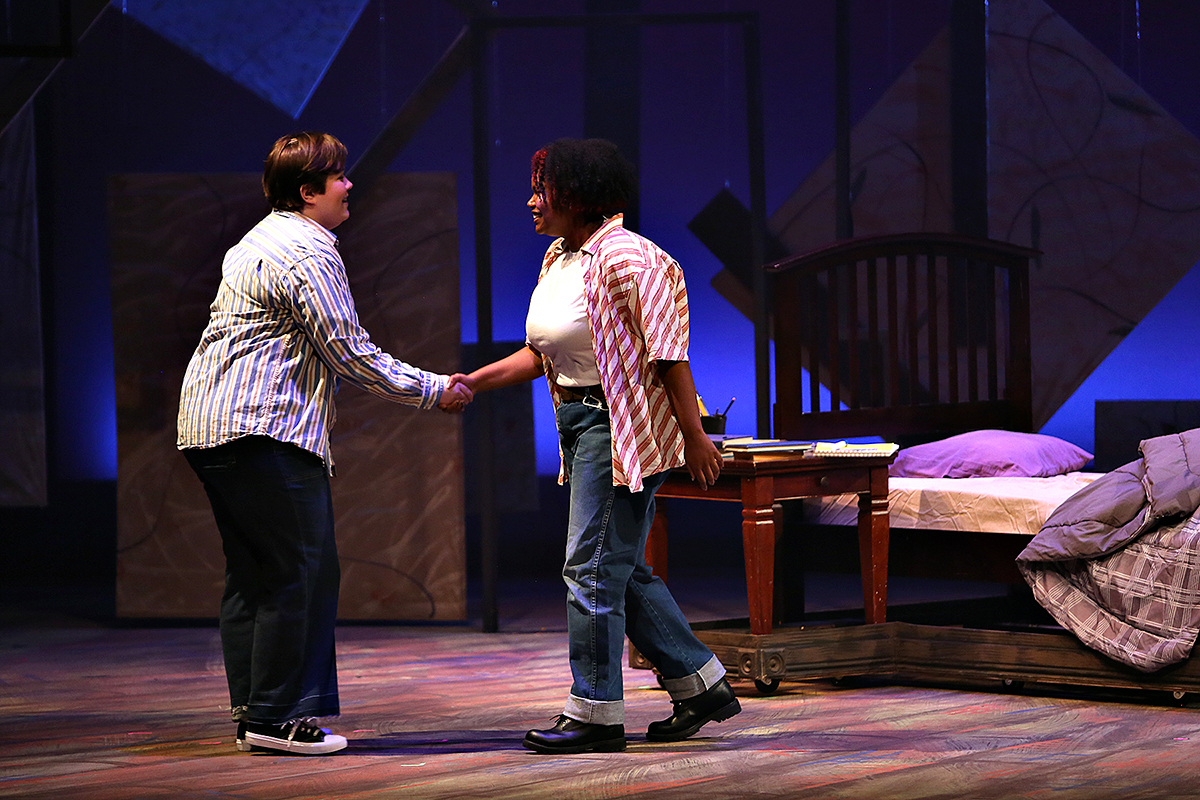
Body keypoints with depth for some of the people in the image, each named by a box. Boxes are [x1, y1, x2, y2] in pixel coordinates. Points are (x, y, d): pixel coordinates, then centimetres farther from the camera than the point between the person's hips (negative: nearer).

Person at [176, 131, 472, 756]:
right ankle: (277, 716, -7)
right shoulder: (308, 254, -11)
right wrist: (432, 391, -2)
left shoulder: (256, 244, 22)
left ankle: (251, 711, 13)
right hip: (265, 432, -11)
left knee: (251, 575, 12)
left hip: (210, 424, 11)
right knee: (299, 571, -8)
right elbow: (351, 354, -12)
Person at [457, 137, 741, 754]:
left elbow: (668, 356, -18)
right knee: (623, 572, 12)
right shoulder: (558, 257, 12)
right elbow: (540, 354, 18)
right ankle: (701, 686, 21)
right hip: (583, 424, 10)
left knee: (593, 566, -6)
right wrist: (471, 383, 10)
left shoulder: (625, 259, -17)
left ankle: (594, 712, 2)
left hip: (623, 423, -10)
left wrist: (694, 437, -19)